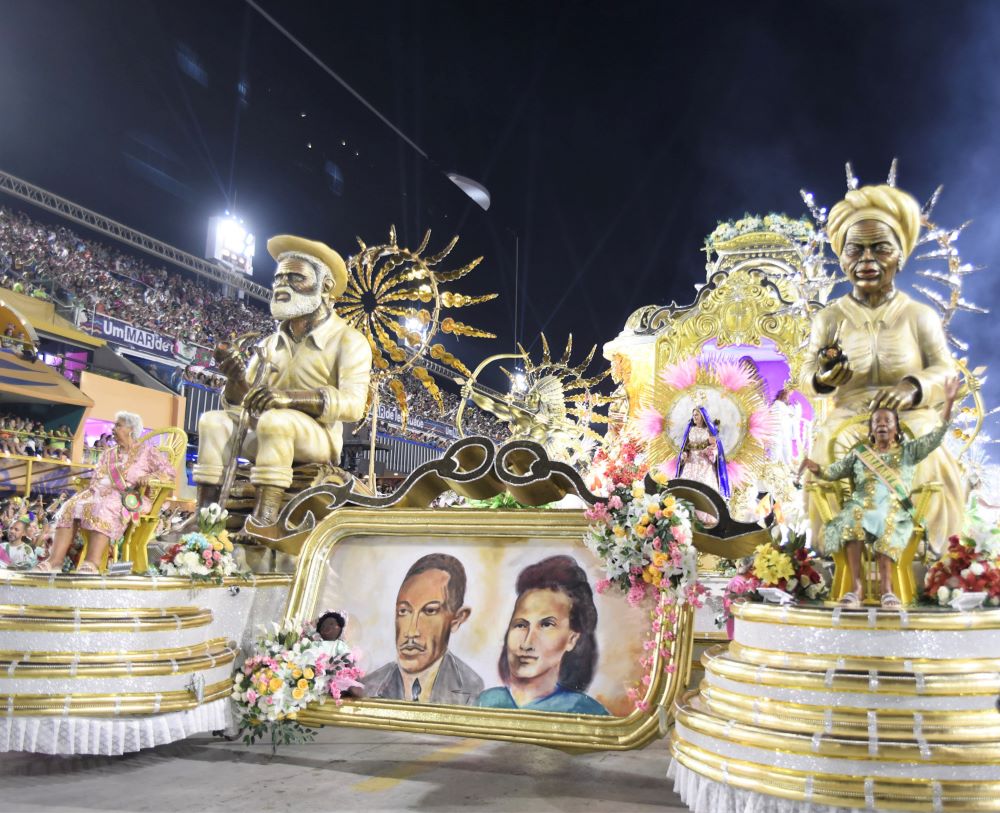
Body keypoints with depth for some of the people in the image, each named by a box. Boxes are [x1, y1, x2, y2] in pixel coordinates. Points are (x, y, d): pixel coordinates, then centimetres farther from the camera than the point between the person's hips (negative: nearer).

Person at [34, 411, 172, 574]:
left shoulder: (147, 451, 13)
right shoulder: (108, 454, 29)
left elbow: (169, 471, 3)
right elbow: (97, 477, 16)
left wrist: (150, 477, -17)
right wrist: (97, 489, -7)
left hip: (131, 497, -6)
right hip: (103, 493, 6)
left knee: (104, 509, -38)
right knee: (70, 507, -22)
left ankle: (92, 565, -50)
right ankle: (54, 562, -34)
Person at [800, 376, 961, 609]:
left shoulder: (908, 450, 22)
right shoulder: (859, 452, 24)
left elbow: (937, 435, 10)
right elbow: (832, 472, 16)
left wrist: (949, 401, -1)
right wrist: (816, 468, -8)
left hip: (895, 509, -1)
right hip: (862, 505, 1)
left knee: (886, 528, -39)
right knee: (852, 522, -36)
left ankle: (886, 586, -38)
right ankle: (856, 586, -37)